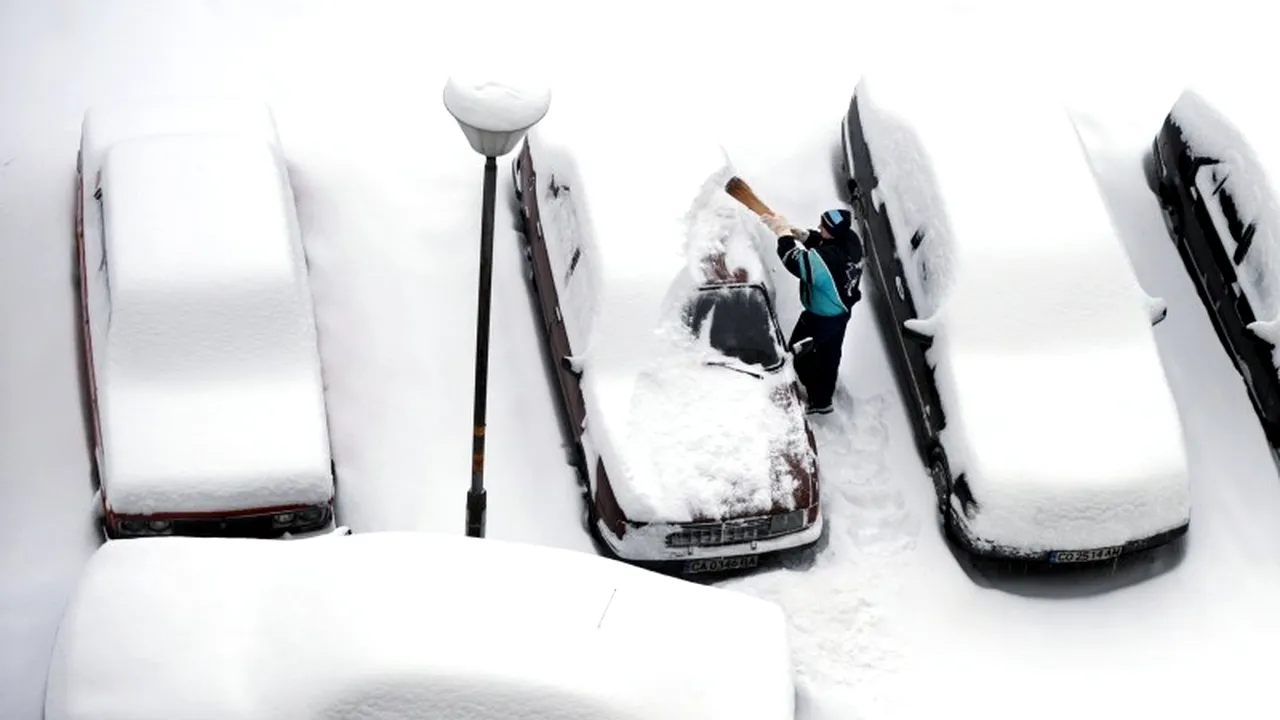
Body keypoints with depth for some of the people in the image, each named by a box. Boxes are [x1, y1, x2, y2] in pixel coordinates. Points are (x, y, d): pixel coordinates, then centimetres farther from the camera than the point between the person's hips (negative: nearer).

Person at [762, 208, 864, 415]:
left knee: (801, 353, 16)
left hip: (821, 319, -8)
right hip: (841, 309, 8)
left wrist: (784, 233, -26)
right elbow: (824, 244, 2)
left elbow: (796, 263, -37)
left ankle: (818, 401, 34)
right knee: (829, 352, 30)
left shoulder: (828, 260, -43)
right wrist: (805, 236, -15)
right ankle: (826, 390, 55)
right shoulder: (850, 239, -16)